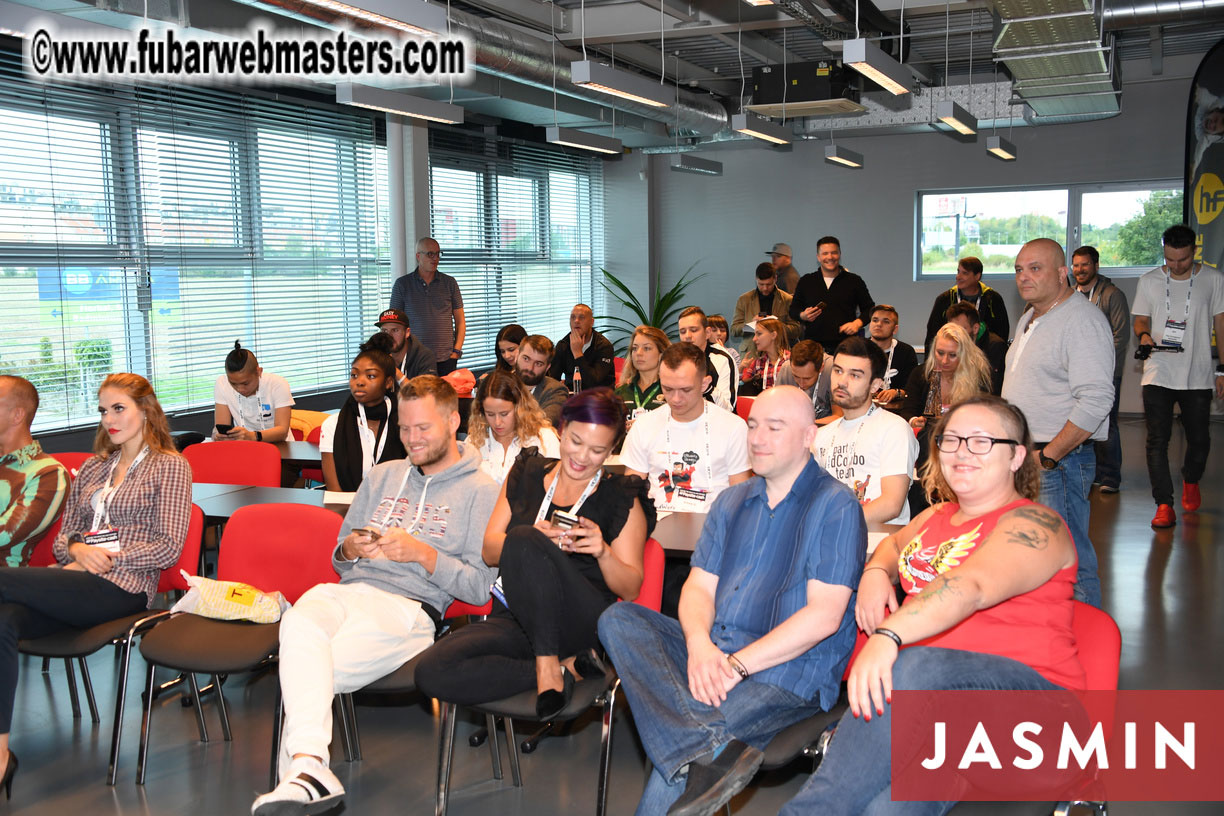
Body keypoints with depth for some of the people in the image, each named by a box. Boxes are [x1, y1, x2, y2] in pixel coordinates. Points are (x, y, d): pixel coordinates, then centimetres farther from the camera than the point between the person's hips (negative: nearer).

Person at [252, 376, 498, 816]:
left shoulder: (480, 491, 7)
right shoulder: (383, 475, 27)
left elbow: (480, 588, 1)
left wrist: (423, 554, -11)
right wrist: (350, 549, 4)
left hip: (410, 609, -4)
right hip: (345, 592, 5)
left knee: (307, 668, -30)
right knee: (300, 620, -33)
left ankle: (303, 766, -20)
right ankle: (310, 766, -41)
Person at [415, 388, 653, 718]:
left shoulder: (622, 499, 8)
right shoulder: (526, 475, 17)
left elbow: (631, 590, 4)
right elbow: (490, 552, 10)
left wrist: (603, 552, -17)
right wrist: (536, 540, -12)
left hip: (583, 625, -4)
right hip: (515, 623, 4)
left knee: (523, 540, -32)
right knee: (431, 671, -26)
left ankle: (549, 667, -21)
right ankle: (568, 668, -14)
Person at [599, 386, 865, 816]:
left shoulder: (835, 506, -3)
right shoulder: (732, 501, 19)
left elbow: (824, 615, -12)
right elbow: (699, 586, 11)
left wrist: (736, 665, -18)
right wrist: (700, 646, -13)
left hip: (789, 671, -8)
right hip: (711, 652, 8)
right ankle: (712, 750, -37)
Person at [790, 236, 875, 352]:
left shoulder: (854, 281, 9)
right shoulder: (806, 281, 13)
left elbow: (870, 308, 13)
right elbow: (793, 309, 17)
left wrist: (857, 323, -4)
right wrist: (803, 316, -5)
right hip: (813, 345, 1)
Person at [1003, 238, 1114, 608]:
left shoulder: (1082, 321, -14)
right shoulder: (1029, 320, 17)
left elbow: (1095, 401, -23)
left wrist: (1046, 457, -21)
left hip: (1059, 462, -9)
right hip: (1022, 457, 9)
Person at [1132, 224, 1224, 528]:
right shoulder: (1149, 280, 4)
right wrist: (1143, 334, -13)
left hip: (1198, 377, 0)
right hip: (1158, 375, 0)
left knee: (1199, 439, 9)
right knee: (1157, 440, -7)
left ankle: (1191, 481, 40)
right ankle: (1164, 506, -4)